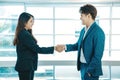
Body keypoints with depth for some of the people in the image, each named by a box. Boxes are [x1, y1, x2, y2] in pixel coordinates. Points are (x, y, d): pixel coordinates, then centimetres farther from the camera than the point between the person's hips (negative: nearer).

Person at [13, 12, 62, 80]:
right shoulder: (24, 34, -18)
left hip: (27, 66, 10)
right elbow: (37, 49, -18)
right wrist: (54, 48, -13)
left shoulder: (24, 33, 13)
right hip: (25, 66, -10)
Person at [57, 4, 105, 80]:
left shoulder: (98, 32, -17)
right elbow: (79, 45, 16)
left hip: (91, 69, -8)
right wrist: (65, 47, 4)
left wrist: (90, 70, -17)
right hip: (83, 66, 8)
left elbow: (98, 55, -19)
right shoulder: (83, 30, 7)